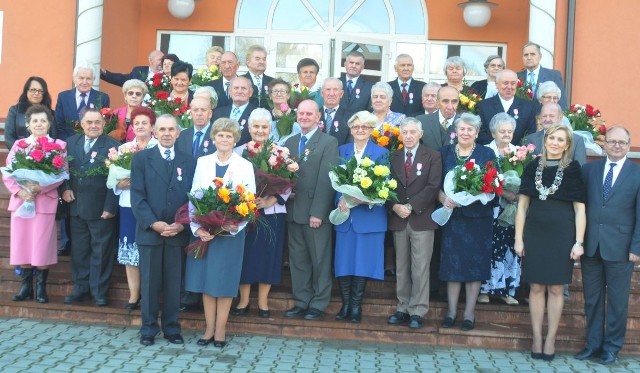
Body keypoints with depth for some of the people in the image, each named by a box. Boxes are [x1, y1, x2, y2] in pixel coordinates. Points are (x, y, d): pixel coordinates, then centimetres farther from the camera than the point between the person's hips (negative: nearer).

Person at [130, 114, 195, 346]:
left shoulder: (188, 161, 9)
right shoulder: (141, 158, 3)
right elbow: (137, 196, -4)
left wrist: (182, 224, -8)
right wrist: (153, 223, -14)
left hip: (178, 232, 2)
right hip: (149, 230, -1)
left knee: (173, 282, 7)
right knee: (149, 282, 5)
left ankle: (172, 328, 17)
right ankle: (148, 329, 16)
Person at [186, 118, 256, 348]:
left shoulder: (245, 166, 0)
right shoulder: (202, 162, 7)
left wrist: (235, 225, -19)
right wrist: (198, 228, -11)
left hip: (231, 232, -2)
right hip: (203, 231, 2)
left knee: (225, 280, 3)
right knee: (205, 279, 6)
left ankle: (220, 330, 13)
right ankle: (209, 328, 16)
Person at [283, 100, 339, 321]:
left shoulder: (329, 142, -4)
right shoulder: (290, 142, 14)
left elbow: (326, 180, -11)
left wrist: (318, 212, -17)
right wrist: (286, 205, -6)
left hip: (316, 212, -5)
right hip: (294, 211, 6)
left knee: (320, 260, 4)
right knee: (297, 260, 11)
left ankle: (318, 304, 14)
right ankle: (301, 302, 22)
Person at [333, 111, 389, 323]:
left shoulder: (381, 153, 4)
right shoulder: (341, 151, 12)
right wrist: (340, 199, -13)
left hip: (369, 215, -2)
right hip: (345, 214, 2)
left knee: (363, 262, 0)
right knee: (343, 262, 2)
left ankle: (356, 306, 11)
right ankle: (345, 305, 12)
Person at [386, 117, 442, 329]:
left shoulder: (432, 157, 3)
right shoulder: (393, 158, 13)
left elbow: (433, 187, -8)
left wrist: (410, 206, -14)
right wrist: (395, 206, -11)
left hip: (422, 219, -3)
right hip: (398, 220, 4)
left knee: (420, 268, -3)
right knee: (401, 268, 8)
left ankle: (417, 311, 3)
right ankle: (403, 308, 16)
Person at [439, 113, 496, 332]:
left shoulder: (487, 154, 3)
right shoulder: (445, 153, 7)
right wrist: (444, 199, -15)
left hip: (478, 216, -1)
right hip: (452, 215, 1)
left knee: (475, 263, 3)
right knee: (452, 262, 4)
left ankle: (469, 313, 13)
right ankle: (451, 311, 13)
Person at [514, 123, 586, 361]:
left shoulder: (573, 170, -1)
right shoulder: (533, 168, 4)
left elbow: (580, 209, -1)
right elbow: (522, 205, 6)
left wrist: (579, 242, -6)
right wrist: (518, 238, 1)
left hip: (561, 235, -1)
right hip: (534, 234, 2)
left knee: (556, 288, 5)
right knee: (536, 287, 7)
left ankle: (551, 339, 17)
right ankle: (536, 338, 18)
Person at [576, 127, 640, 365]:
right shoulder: (589, 169, 7)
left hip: (620, 247, -2)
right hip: (591, 245, 2)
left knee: (617, 300, 7)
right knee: (592, 299, 10)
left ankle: (612, 347, 20)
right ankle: (593, 344, 23)